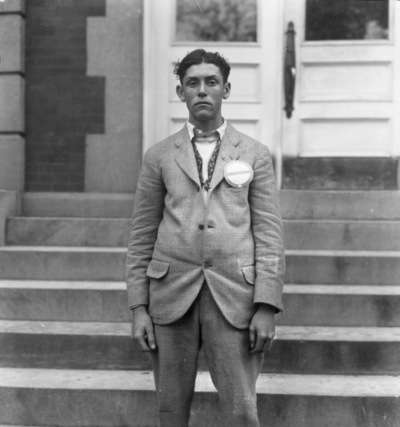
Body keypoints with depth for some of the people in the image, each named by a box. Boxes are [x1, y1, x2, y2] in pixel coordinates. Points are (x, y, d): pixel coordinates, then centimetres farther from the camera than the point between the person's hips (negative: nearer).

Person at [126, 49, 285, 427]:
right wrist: (138, 307, 2)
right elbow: (141, 236, 9)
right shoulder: (159, 156, 10)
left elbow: (269, 234, 3)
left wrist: (267, 307, -6)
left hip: (234, 296, -1)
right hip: (172, 294, 1)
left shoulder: (254, 154, 8)